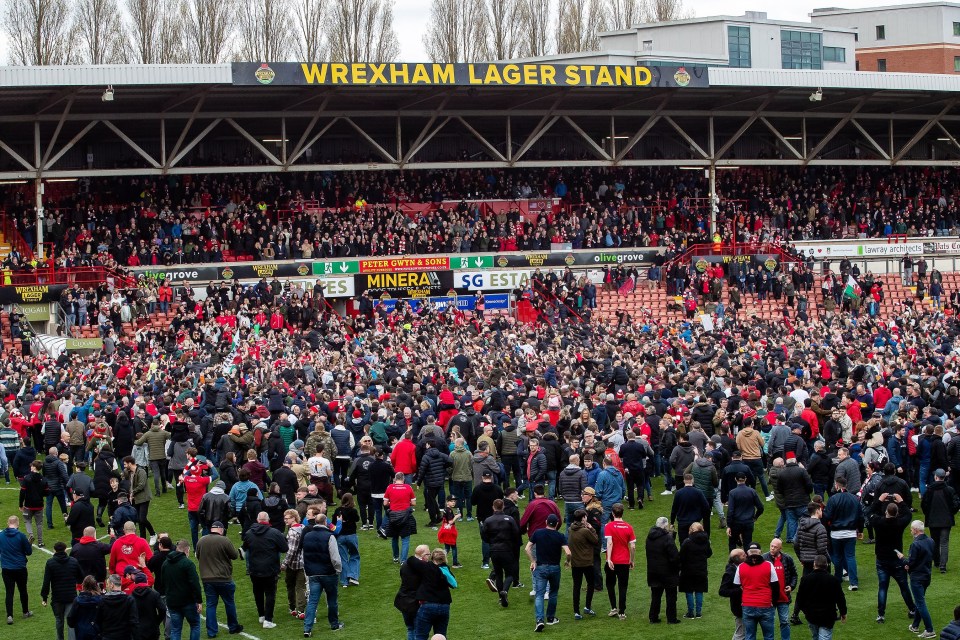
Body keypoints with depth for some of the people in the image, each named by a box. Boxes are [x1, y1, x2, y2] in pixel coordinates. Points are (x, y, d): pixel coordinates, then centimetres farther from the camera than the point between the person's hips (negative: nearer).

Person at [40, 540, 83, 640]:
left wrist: (44, 598, -3)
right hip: (71, 597, 1)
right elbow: (81, 579, 11)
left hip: (57, 598, -1)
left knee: (59, 620, 17)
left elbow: (46, 582, -10)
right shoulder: (74, 561, 1)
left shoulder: (50, 563, -6)